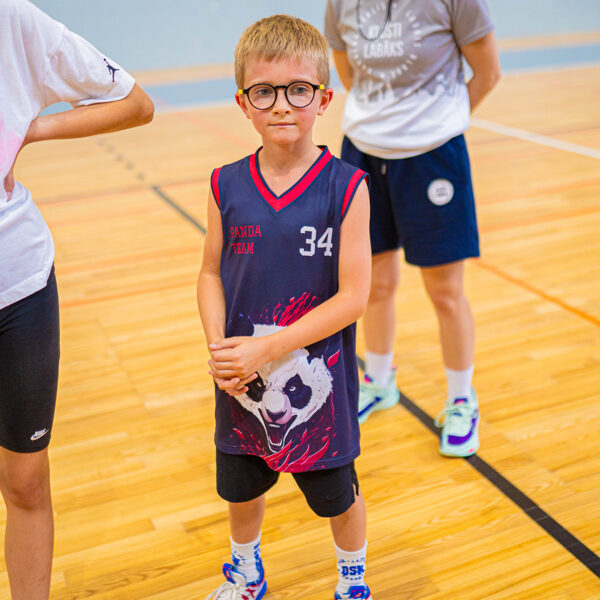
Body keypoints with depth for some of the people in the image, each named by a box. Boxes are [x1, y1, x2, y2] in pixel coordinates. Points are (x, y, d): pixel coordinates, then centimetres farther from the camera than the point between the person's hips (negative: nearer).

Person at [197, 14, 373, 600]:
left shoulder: (346, 187, -16)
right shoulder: (227, 186, -5)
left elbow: (353, 296, -17)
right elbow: (211, 274, 3)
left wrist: (266, 347, -21)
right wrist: (218, 347, -14)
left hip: (319, 383, -3)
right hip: (241, 379, 4)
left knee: (337, 495, 18)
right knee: (240, 489, 24)